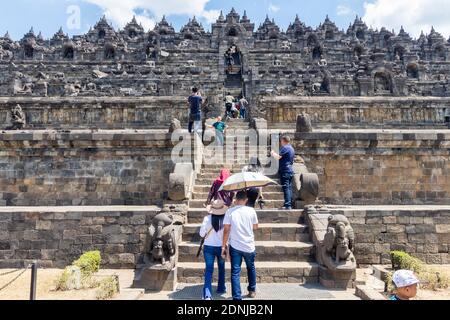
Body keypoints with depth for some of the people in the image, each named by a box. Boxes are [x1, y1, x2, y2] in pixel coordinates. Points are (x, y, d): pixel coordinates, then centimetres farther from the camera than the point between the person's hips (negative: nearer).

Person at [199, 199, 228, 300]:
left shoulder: (207, 218, -12)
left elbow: (202, 234, -7)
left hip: (208, 247, -1)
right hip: (221, 247, 1)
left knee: (209, 269, 2)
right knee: (221, 268, 22)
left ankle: (207, 293, -10)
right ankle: (221, 288, 34)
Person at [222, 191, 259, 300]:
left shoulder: (230, 211, -6)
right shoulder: (251, 211, -5)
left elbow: (226, 230, -8)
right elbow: (255, 227, 6)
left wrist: (224, 245, -1)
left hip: (234, 246, -1)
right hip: (249, 246, 1)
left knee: (235, 272, 4)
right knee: (251, 268, 24)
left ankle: (237, 297, 1)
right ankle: (252, 291, 37)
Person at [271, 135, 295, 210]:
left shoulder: (284, 148, -10)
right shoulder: (292, 149, 19)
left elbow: (278, 157, -18)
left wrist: (273, 153, 2)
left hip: (284, 171, -9)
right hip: (290, 171, 9)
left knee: (286, 188, -10)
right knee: (289, 188, 10)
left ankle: (287, 205, -13)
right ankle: (290, 205, 12)